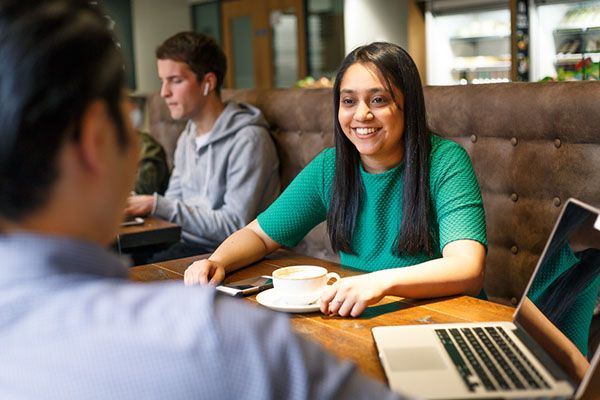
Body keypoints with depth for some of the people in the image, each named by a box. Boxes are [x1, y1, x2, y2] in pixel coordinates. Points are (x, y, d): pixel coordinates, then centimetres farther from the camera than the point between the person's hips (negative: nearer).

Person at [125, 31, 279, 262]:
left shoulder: (248, 139, -14)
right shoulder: (187, 138, 14)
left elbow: (234, 227, -19)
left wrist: (157, 206, -20)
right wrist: (133, 206, -4)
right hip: (186, 244, 7)